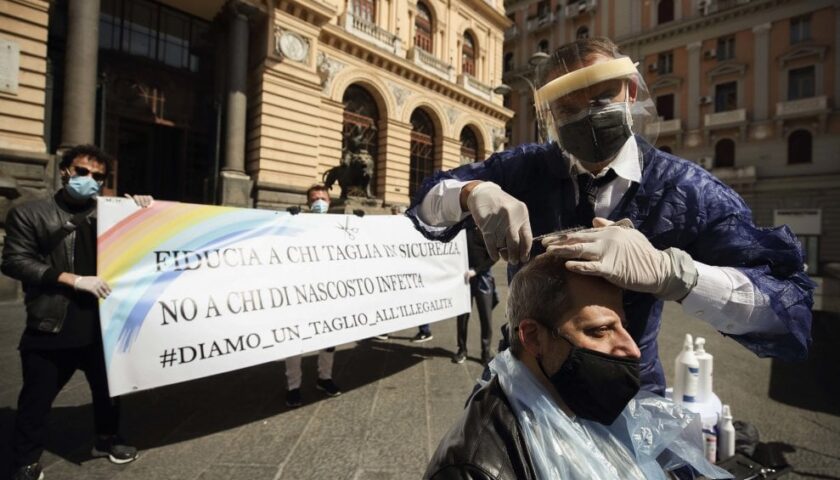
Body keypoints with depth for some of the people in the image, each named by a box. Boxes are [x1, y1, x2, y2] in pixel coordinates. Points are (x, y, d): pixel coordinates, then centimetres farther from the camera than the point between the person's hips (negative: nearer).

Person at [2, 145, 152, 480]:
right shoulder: (29, 213, 0)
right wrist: (75, 280, -18)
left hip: (101, 325, 3)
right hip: (50, 328, -3)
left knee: (108, 388, 18)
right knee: (37, 399, 11)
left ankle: (106, 439, 40)